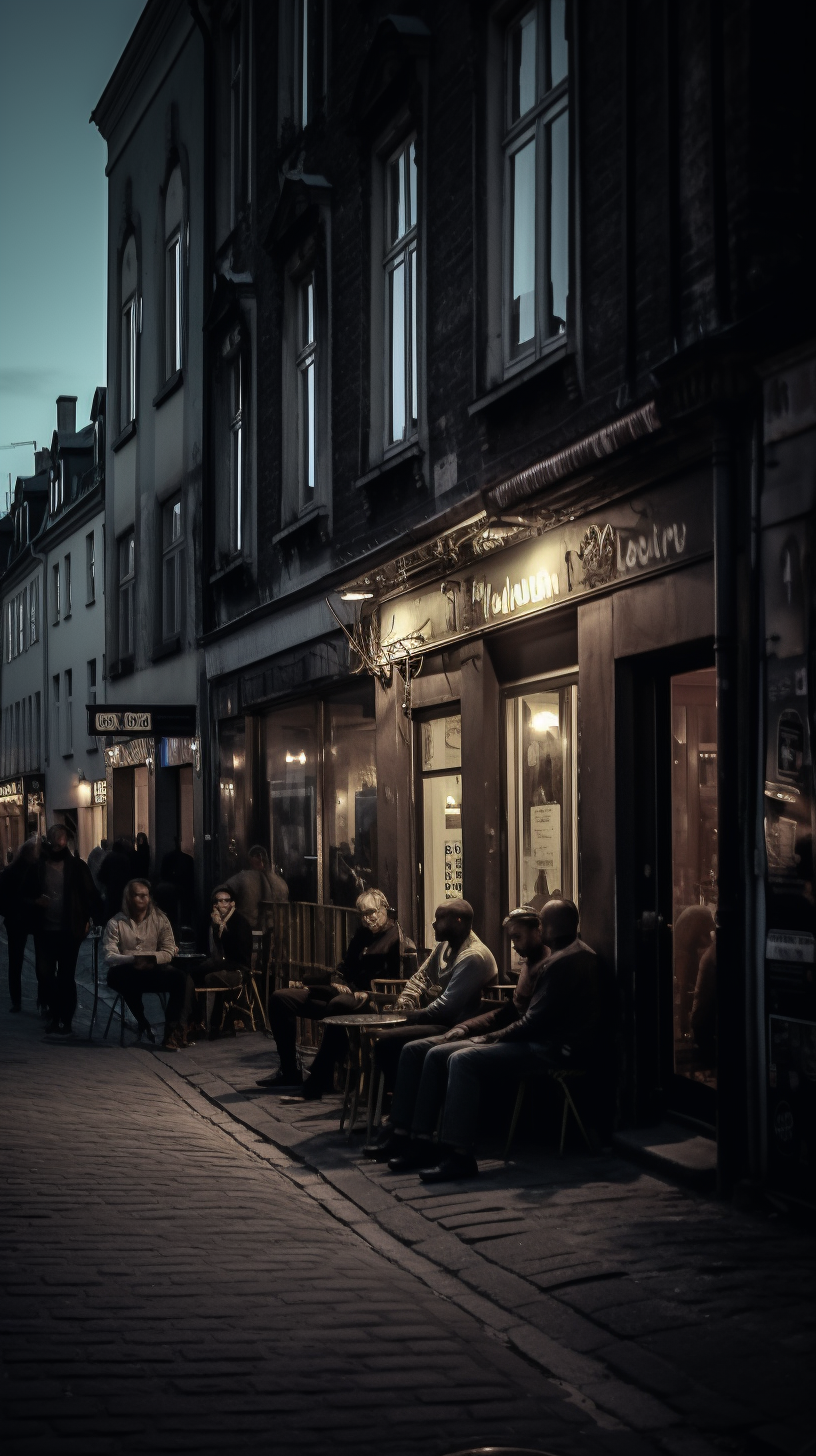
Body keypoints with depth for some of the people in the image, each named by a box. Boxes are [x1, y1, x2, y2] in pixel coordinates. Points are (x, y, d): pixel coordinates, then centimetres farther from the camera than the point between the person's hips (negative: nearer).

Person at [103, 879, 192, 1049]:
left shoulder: (160, 919, 9)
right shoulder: (115, 923, 4)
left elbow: (169, 952, 3)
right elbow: (109, 957, -7)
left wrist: (152, 958, -19)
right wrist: (133, 960, -25)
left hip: (153, 971, 2)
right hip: (126, 973, -2)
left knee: (182, 978, -28)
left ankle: (173, 1033, -27)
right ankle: (142, 1023, -17)